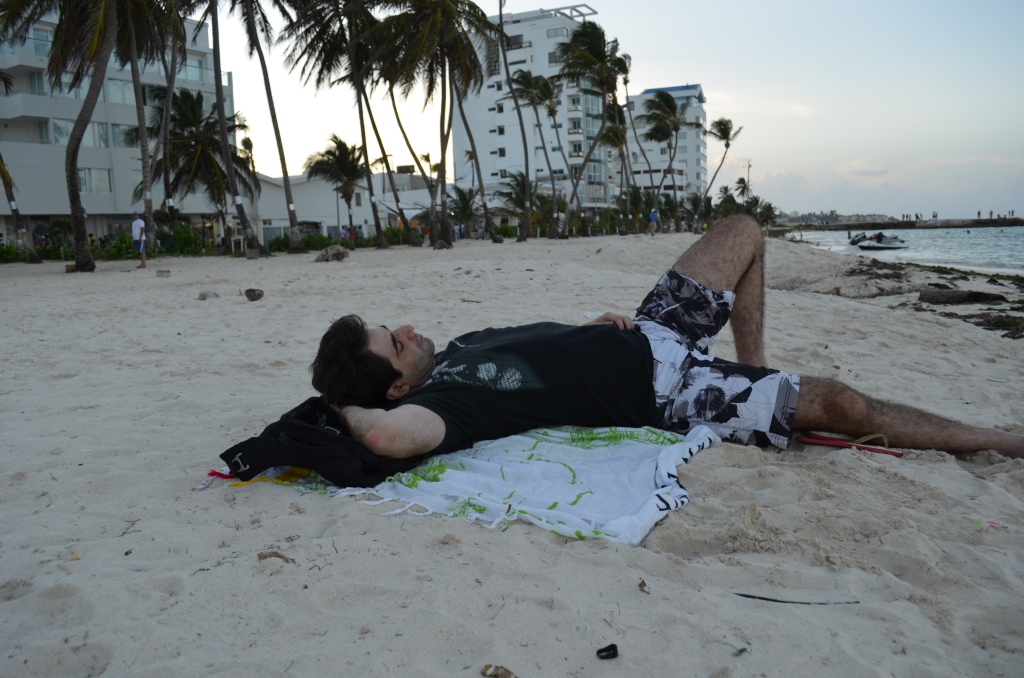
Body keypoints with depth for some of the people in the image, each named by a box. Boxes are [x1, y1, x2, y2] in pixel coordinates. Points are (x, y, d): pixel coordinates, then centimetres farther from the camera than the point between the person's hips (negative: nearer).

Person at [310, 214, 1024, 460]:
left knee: (743, 230, 13)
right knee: (834, 401, -10)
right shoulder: (440, 398, -23)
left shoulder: (452, 349, 4)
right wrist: (347, 406, -25)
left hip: (644, 336, 9)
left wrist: (595, 324, 3)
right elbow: (391, 433, -47)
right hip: (660, 393, -8)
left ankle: (754, 372, 21)